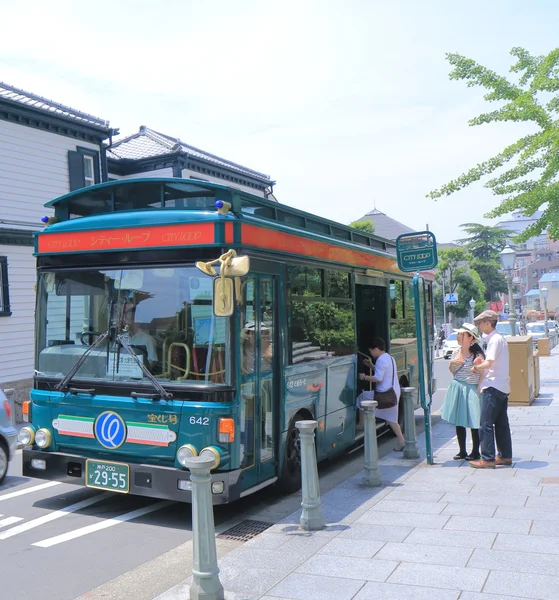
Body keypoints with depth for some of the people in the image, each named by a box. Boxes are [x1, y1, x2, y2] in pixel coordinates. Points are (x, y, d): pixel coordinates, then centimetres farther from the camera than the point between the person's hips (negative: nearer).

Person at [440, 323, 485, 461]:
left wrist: (479, 388, -15)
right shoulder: (456, 352, 6)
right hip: (457, 388, 6)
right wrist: (452, 363, -3)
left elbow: (483, 373, -8)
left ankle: (475, 452, 16)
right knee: (458, 421, 9)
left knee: (473, 422, 1)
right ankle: (462, 451, 20)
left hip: (471, 390, -6)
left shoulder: (478, 354, -12)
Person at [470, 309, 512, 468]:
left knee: (486, 424, -6)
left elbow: (489, 363, -23)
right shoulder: (499, 338, 16)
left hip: (493, 387, -10)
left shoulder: (495, 339, -14)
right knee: (501, 424, 14)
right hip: (502, 387, 10)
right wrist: (481, 363, 6)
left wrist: (476, 367, -5)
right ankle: (505, 456, 20)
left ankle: (488, 459, -4)